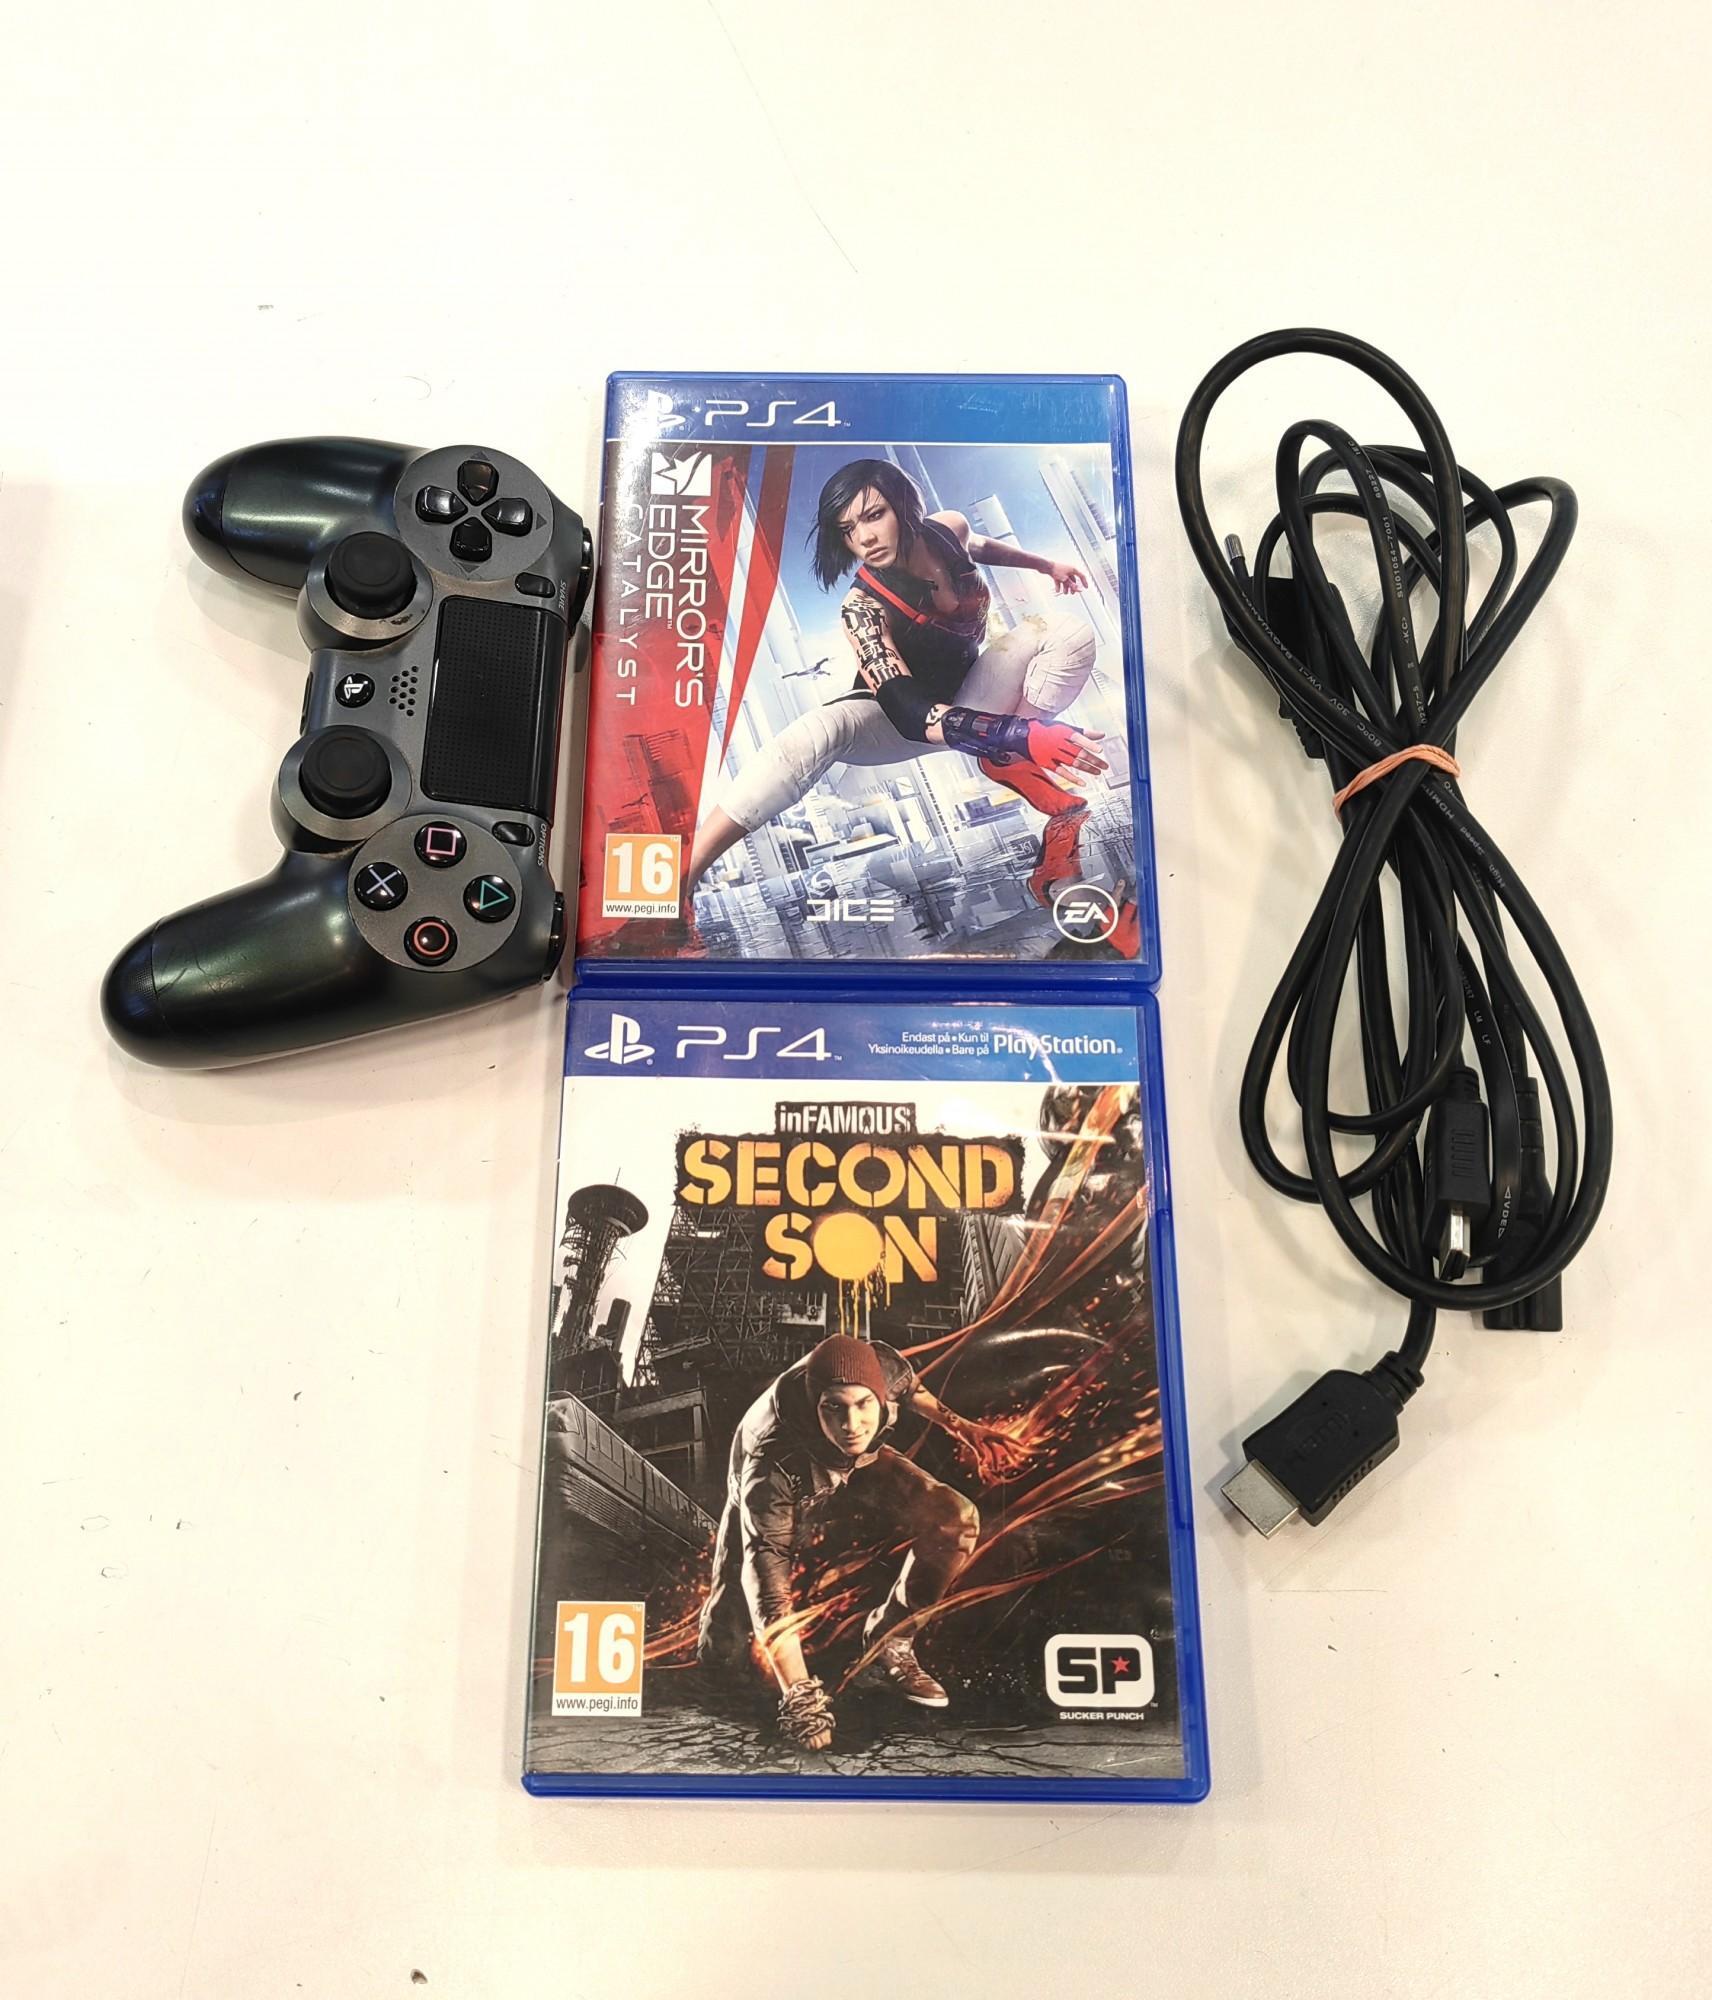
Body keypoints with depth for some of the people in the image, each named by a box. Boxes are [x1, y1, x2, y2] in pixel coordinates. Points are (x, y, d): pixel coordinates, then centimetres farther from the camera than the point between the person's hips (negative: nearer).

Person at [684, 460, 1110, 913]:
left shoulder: (949, 530, -15)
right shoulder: (863, 607, -30)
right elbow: (910, 713, -42)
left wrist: (1046, 564, 25)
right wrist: (1020, 734, -55)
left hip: (971, 700, 5)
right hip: (903, 723, -5)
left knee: (1071, 630, -16)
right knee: (816, 731, -38)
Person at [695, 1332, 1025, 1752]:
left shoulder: (880, 1364, -36)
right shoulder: (771, 1464, -46)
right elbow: (767, 1566, -43)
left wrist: (956, 1424, 1)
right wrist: (799, 1696, -47)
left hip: (859, 1461, 4)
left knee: (955, 1520, -16)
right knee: (723, 1656, -8)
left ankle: (887, 1651, -2)